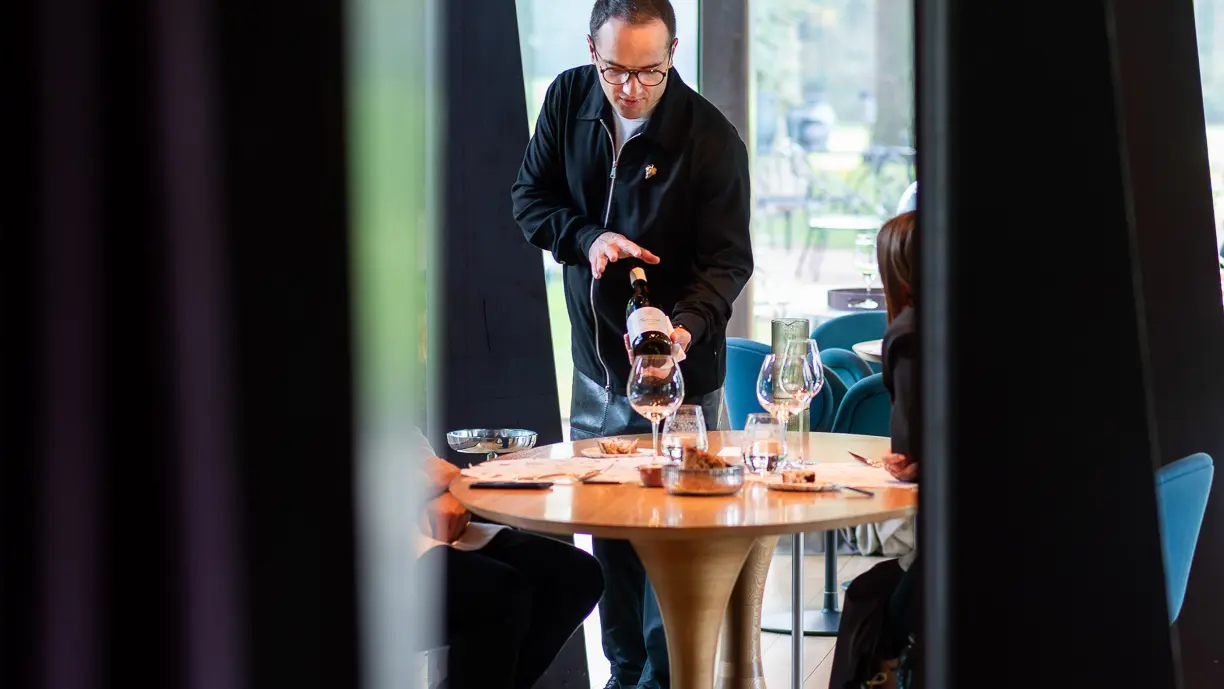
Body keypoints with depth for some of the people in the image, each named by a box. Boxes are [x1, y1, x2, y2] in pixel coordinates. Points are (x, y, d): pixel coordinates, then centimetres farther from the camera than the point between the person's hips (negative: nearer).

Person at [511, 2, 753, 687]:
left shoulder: (712, 138, -17)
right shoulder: (568, 99, -4)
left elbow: (727, 259, -17)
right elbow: (531, 195, 6)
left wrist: (686, 327, -36)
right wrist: (585, 238, -14)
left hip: (678, 371, -5)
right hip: (596, 361, 5)